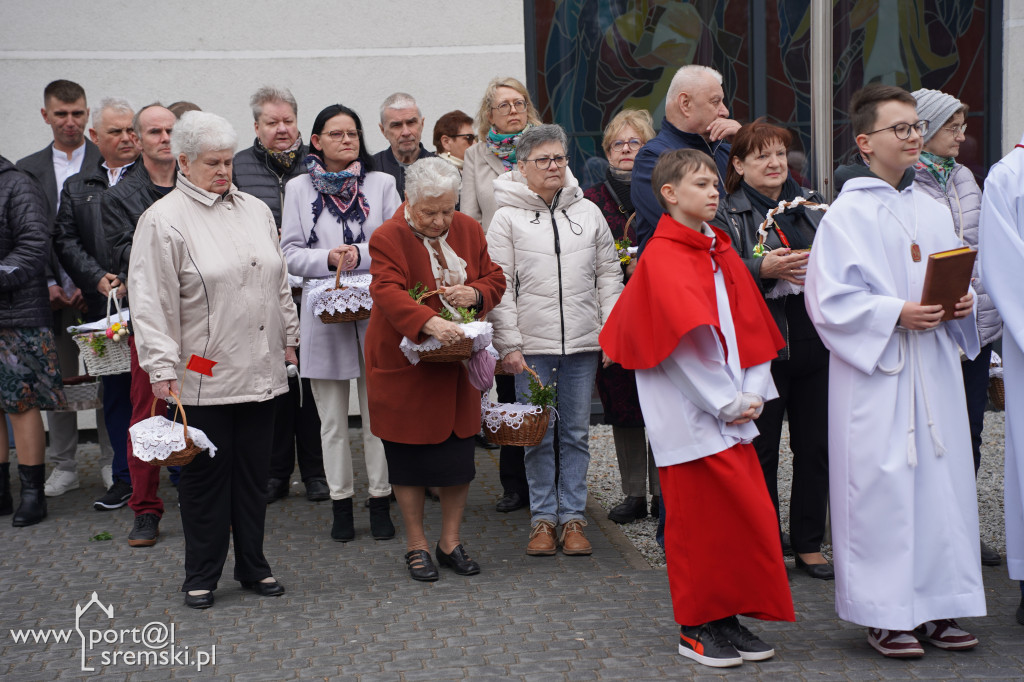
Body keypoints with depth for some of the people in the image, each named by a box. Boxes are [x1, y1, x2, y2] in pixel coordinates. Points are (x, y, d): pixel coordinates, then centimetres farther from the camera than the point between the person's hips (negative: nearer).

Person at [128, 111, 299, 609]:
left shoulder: (255, 210, 12)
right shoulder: (163, 220, -7)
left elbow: (279, 283, 20)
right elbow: (151, 302, -10)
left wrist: (287, 339, 18)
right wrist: (162, 370, -14)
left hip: (260, 370, 5)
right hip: (203, 377, -5)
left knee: (253, 471, 12)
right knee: (205, 475, 4)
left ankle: (253, 567, 25)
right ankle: (201, 577, 18)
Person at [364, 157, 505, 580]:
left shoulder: (469, 231, 5)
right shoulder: (388, 237, -12)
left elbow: (495, 279, 10)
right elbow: (388, 292, -27)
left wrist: (473, 293, -13)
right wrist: (429, 323, -43)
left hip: (457, 362, 5)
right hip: (404, 365, -4)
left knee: (459, 454, 8)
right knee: (409, 458, 5)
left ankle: (450, 543, 23)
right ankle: (416, 546, 20)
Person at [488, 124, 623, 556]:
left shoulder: (588, 213, 10)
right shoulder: (507, 217, 1)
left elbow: (609, 275, 12)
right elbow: (500, 286, -2)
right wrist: (509, 344, -9)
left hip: (583, 343, 2)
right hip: (531, 346, -2)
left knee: (576, 432, 7)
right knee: (538, 435, 3)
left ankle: (573, 517, 16)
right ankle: (543, 517, 15)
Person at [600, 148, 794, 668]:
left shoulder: (722, 252, 14)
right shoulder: (661, 259, -9)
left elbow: (752, 327, 13)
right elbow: (687, 340, -16)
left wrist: (752, 393, 1)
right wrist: (729, 402, -13)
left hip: (733, 414, 7)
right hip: (692, 417, -7)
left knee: (747, 513, 6)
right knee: (698, 518, 0)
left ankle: (729, 618, 19)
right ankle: (696, 628, 13)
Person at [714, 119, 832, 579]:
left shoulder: (813, 206, 14)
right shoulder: (727, 215, 1)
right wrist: (762, 269, -22)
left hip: (816, 343, 4)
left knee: (815, 447, 6)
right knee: (761, 450, 3)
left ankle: (809, 545, 18)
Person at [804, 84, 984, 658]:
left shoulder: (934, 210, 14)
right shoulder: (847, 214, -5)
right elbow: (830, 299, -10)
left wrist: (962, 304, -1)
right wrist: (897, 313, -19)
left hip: (934, 368, 6)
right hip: (875, 373, -6)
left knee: (941, 478, 7)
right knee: (881, 485, -4)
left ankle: (936, 605, 19)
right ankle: (884, 614, 8)